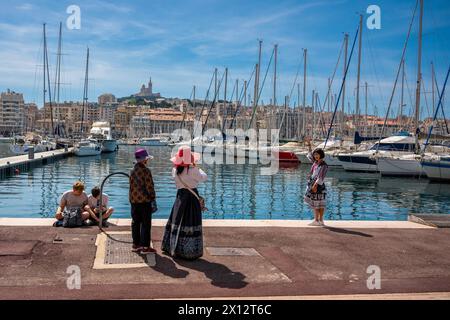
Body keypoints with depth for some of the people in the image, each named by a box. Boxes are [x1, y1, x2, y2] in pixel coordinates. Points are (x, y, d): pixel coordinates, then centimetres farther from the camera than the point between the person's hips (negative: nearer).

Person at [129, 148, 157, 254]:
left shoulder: (133, 171, 7)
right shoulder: (146, 171, -14)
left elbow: (131, 186, 13)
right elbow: (150, 187, -14)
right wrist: (153, 199, -6)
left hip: (134, 201, 7)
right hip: (145, 201, -7)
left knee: (135, 223, 13)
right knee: (146, 224, -1)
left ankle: (136, 245, 20)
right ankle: (145, 247, 1)